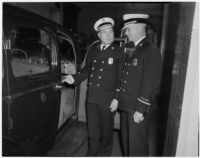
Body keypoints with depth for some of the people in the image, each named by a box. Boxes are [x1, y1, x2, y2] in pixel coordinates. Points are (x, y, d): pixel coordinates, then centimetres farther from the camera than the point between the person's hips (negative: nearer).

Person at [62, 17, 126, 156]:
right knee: (92, 130, 17)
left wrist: (116, 99, -10)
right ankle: (92, 153, 39)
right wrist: (75, 78, 2)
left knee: (106, 131, 14)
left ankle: (104, 154, 38)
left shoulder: (119, 53, -6)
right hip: (91, 98, 4)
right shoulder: (93, 50, 7)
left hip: (107, 100, -4)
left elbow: (121, 78, -7)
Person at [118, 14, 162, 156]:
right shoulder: (133, 52, 15)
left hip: (138, 108, -8)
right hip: (126, 107, 8)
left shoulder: (152, 51, -11)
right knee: (126, 143, 20)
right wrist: (121, 102, 12)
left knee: (137, 147, 6)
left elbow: (150, 84, -17)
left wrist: (140, 110, -18)